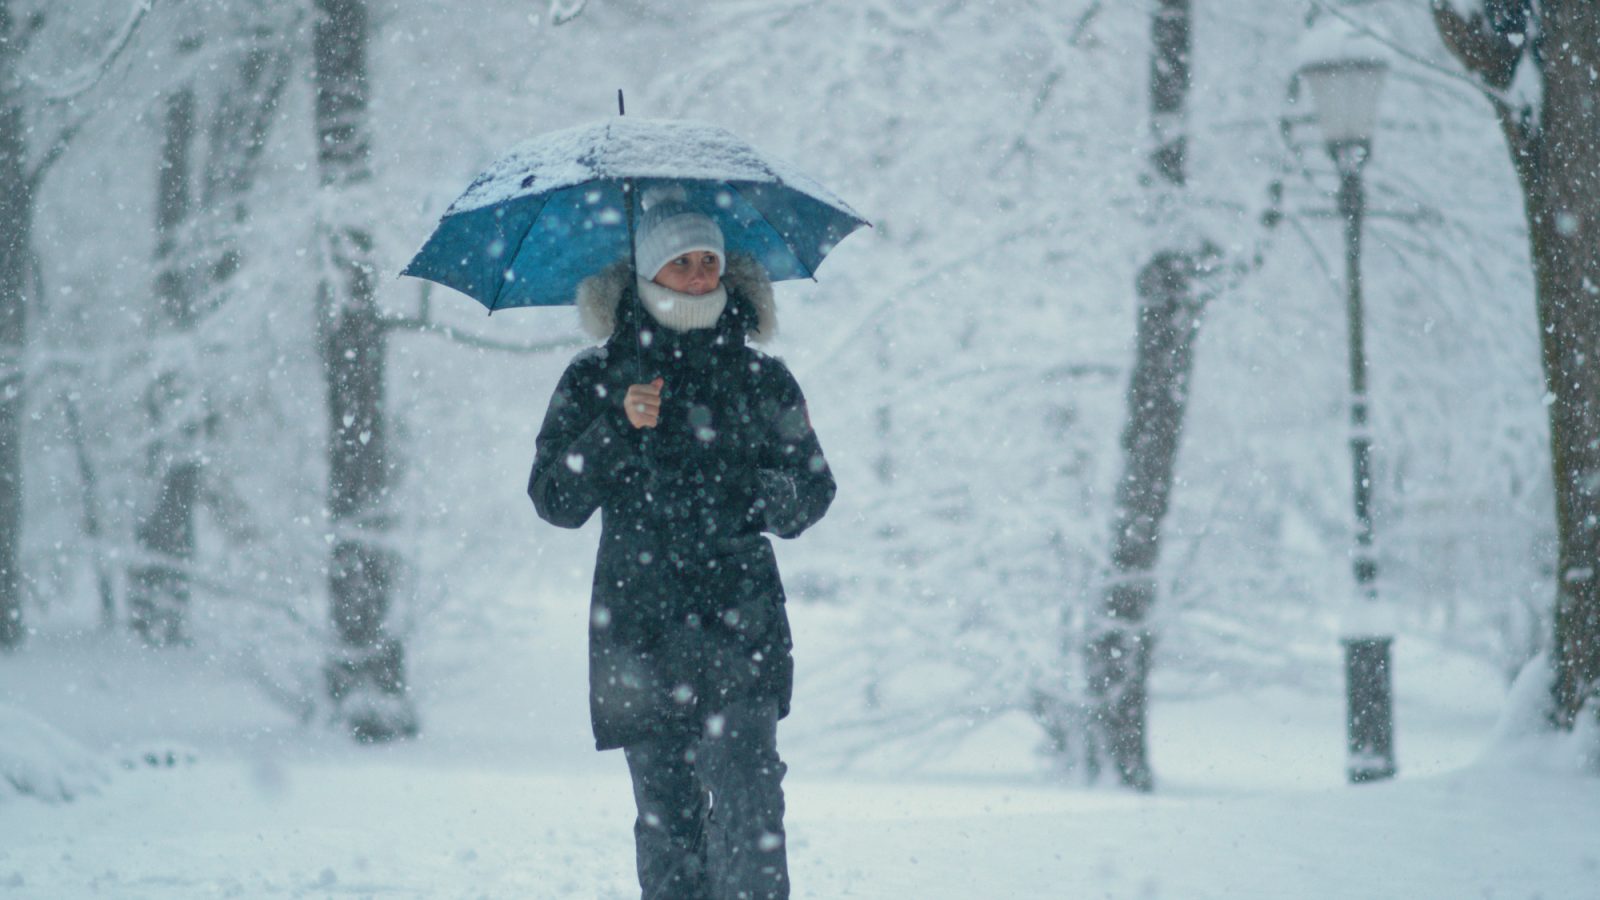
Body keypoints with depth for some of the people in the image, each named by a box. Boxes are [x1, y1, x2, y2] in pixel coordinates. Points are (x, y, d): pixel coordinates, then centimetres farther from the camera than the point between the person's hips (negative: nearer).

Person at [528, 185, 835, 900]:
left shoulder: (762, 381, 11)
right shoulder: (596, 382, 9)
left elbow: (815, 490, 16)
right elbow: (555, 500, 3)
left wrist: (775, 498, -7)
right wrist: (617, 430, -12)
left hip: (740, 625, 0)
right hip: (639, 631, 0)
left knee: (746, 807, -15)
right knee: (667, 821, 0)